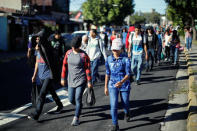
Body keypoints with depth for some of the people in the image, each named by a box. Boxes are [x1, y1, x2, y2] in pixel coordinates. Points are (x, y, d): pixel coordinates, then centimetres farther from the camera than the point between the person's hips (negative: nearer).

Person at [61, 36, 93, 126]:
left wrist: (89, 82, -8)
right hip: (71, 80, 5)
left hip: (81, 80, -5)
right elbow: (65, 66, 9)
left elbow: (88, 69, -8)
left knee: (78, 99, -6)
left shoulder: (84, 55, -12)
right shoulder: (68, 53, 1)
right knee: (71, 100, 8)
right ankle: (79, 107, 41)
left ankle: (76, 118, 5)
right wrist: (63, 78, 9)